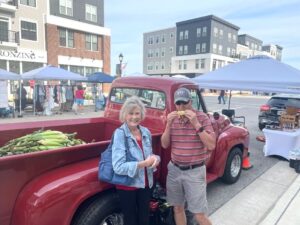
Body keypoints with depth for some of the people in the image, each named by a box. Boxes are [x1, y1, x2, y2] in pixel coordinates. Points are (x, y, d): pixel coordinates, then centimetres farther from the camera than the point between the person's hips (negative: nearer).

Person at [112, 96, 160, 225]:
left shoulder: (146, 132, -1)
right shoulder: (120, 134, -18)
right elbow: (118, 167, -24)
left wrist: (155, 159, -11)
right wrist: (145, 163, -26)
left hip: (145, 183, 5)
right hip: (127, 186, -5)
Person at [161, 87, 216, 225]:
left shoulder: (202, 117, -9)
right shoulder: (173, 118, 2)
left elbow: (211, 145, -15)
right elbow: (165, 145, 2)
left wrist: (196, 124, -23)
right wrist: (168, 125, -13)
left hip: (194, 171, -4)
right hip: (175, 169, 4)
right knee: (177, 208, 18)